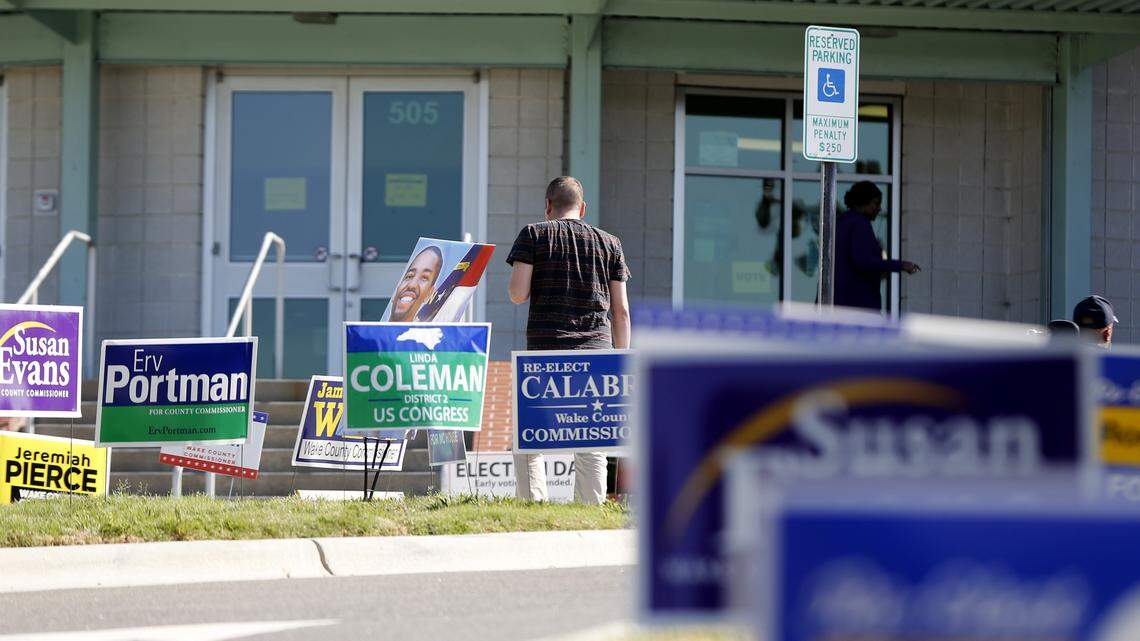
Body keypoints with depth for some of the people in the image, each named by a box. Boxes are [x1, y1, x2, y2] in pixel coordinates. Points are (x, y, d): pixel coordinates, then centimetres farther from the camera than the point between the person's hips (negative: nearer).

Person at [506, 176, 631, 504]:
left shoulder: (533, 235, 6)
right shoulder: (610, 243, 13)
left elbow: (517, 294, -4)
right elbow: (621, 311, 10)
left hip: (544, 349, -2)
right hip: (596, 348, 2)